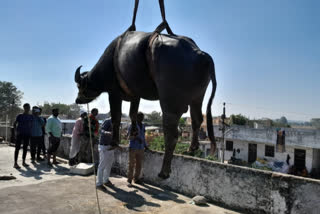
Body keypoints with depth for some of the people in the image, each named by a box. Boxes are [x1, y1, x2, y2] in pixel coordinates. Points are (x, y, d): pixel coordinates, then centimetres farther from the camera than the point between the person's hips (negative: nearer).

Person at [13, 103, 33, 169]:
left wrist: (30, 131, 5)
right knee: (17, 148, -3)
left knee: (25, 148, 9)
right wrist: (17, 130, -9)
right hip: (20, 134, -4)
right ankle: (15, 163, 0)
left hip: (27, 134, 4)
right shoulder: (20, 116, -3)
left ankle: (23, 162, 19)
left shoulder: (31, 116, 7)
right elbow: (14, 124, 2)